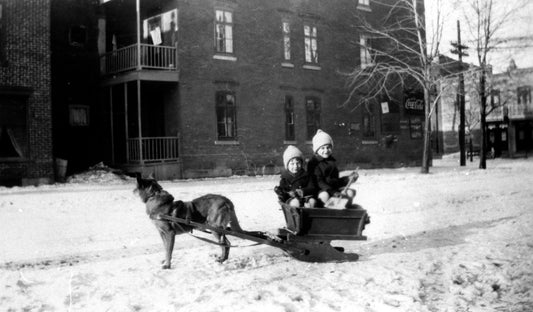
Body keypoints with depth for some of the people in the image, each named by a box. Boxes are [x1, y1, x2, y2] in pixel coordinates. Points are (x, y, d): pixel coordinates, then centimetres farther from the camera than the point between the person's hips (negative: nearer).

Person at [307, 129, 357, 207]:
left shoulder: (333, 161, 20)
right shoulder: (313, 163, -2)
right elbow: (319, 182, -13)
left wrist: (349, 178, 12)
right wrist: (332, 192, -24)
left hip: (335, 189, 6)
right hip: (321, 190, -6)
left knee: (351, 192, -17)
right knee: (324, 195, -40)